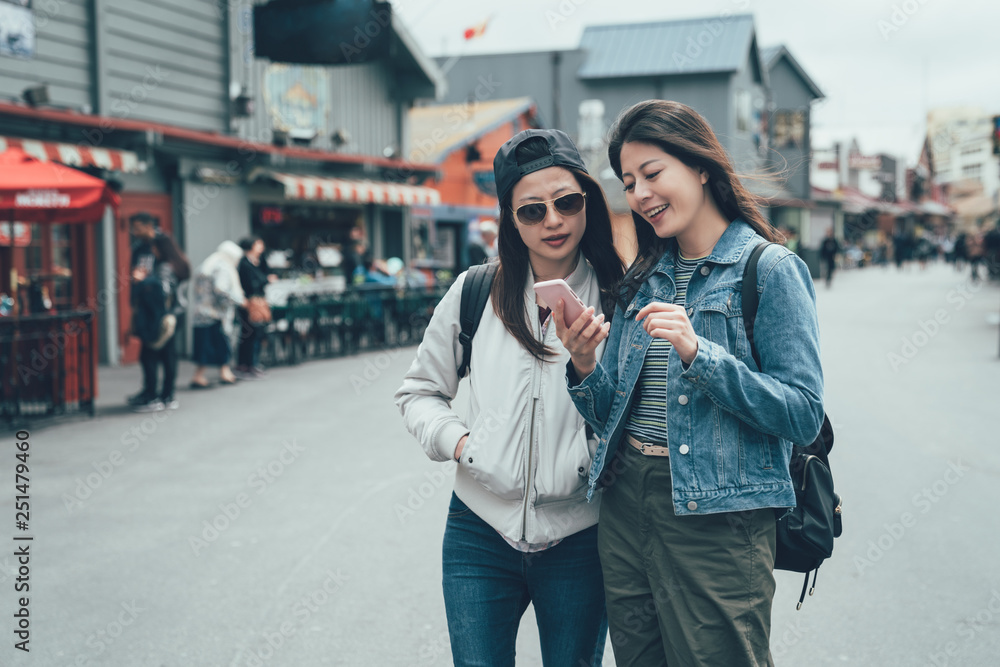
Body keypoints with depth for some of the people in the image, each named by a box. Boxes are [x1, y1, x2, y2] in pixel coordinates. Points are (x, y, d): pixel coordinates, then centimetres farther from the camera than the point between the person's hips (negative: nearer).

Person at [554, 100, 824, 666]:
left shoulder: (771, 269, -6)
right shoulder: (642, 277, 12)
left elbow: (805, 416, -13)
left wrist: (699, 353, -22)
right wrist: (585, 365, -7)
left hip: (718, 519, -6)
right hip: (624, 506, 6)